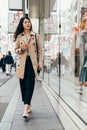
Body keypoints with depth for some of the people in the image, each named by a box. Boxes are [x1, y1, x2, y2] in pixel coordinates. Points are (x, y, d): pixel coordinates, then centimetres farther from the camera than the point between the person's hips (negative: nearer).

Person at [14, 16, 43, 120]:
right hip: (22, 63, 2)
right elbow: (16, 50, 13)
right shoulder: (19, 36, 10)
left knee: (30, 84, -11)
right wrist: (21, 49, -10)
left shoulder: (35, 35, 8)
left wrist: (40, 62, -3)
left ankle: (26, 109, -16)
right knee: (23, 85, 4)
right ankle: (28, 105, 20)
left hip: (32, 62, -2)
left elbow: (40, 50, 6)